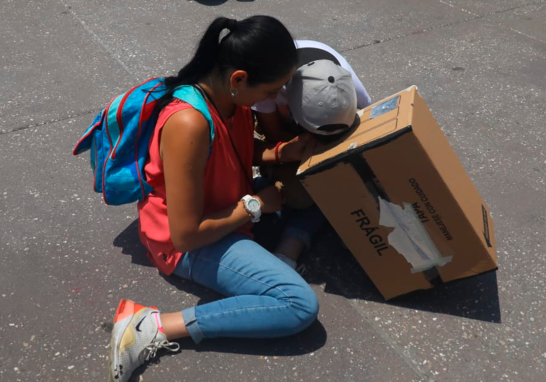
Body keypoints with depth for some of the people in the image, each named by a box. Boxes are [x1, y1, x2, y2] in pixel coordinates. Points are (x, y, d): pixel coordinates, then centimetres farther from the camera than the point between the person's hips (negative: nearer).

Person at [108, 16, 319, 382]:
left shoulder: (228, 92, -10)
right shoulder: (189, 124, -35)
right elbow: (186, 235, -29)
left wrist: (281, 153, -6)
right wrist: (254, 206, -18)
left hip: (230, 205, 8)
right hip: (194, 243, -8)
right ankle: (158, 326, -15)